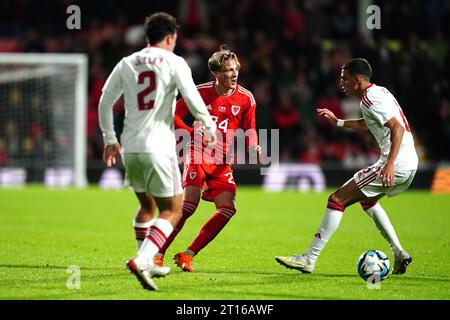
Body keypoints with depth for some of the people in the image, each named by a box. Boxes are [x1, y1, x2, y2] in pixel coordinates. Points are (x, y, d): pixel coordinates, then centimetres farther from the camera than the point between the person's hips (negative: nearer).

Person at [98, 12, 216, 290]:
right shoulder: (174, 63, -3)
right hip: (158, 147, -6)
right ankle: (141, 260, -19)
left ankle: (147, 263, 25)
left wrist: (110, 140, 26)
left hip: (130, 148, 6)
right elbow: (193, 100, -9)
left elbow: (105, 103, 15)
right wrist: (210, 128, 8)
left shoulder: (126, 64, 12)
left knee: (147, 206, 24)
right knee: (172, 211, -1)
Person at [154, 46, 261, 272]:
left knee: (228, 208, -11)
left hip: (223, 161, 4)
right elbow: (174, 116, 2)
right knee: (190, 204, -19)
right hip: (198, 153, -4)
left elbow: (249, 132, 8)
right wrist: (195, 133, -13)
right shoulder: (200, 92, -4)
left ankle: (188, 255, -4)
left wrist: (253, 148, -14)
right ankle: (157, 254, -11)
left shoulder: (246, 99, 2)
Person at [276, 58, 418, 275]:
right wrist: (337, 122, 40)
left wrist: (390, 164, -31)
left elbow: (398, 128, -23)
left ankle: (309, 259, -7)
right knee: (366, 200, 33)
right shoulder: (379, 93, 18)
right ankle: (399, 253, 22)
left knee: (337, 199, -7)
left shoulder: (370, 98, -12)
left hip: (396, 166, -10)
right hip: (409, 164, 10)